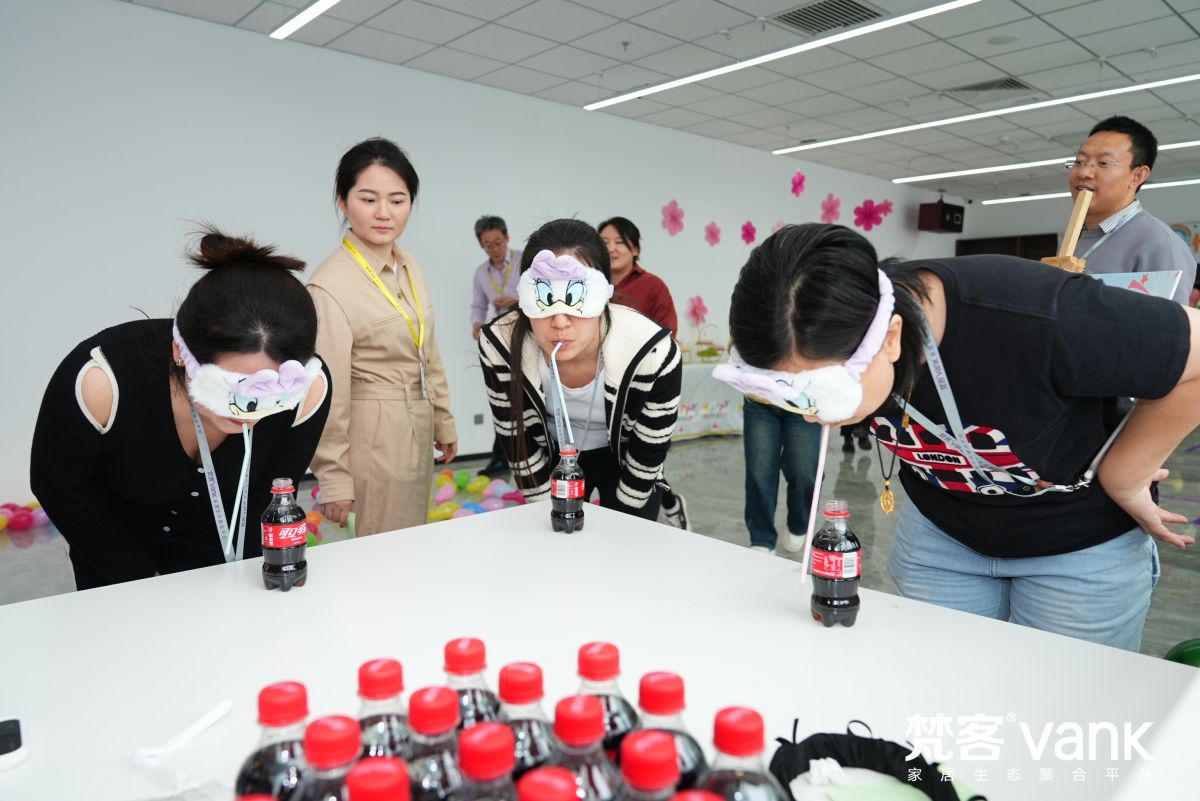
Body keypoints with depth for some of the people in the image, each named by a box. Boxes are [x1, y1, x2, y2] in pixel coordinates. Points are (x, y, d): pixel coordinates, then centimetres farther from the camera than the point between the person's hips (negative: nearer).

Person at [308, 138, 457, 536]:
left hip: (417, 432, 7)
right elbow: (329, 393, -15)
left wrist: (444, 422, 16)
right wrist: (334, 479, -12)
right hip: (374, 439, -7)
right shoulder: (331, 285, -17)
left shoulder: (410, 267, 5)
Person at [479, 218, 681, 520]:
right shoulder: (499, 346, -30)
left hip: (624, 461, -1)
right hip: (554, 460, 2)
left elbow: (647, 460, -19)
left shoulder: (653, 354, -35)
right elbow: (519, 445, -14)